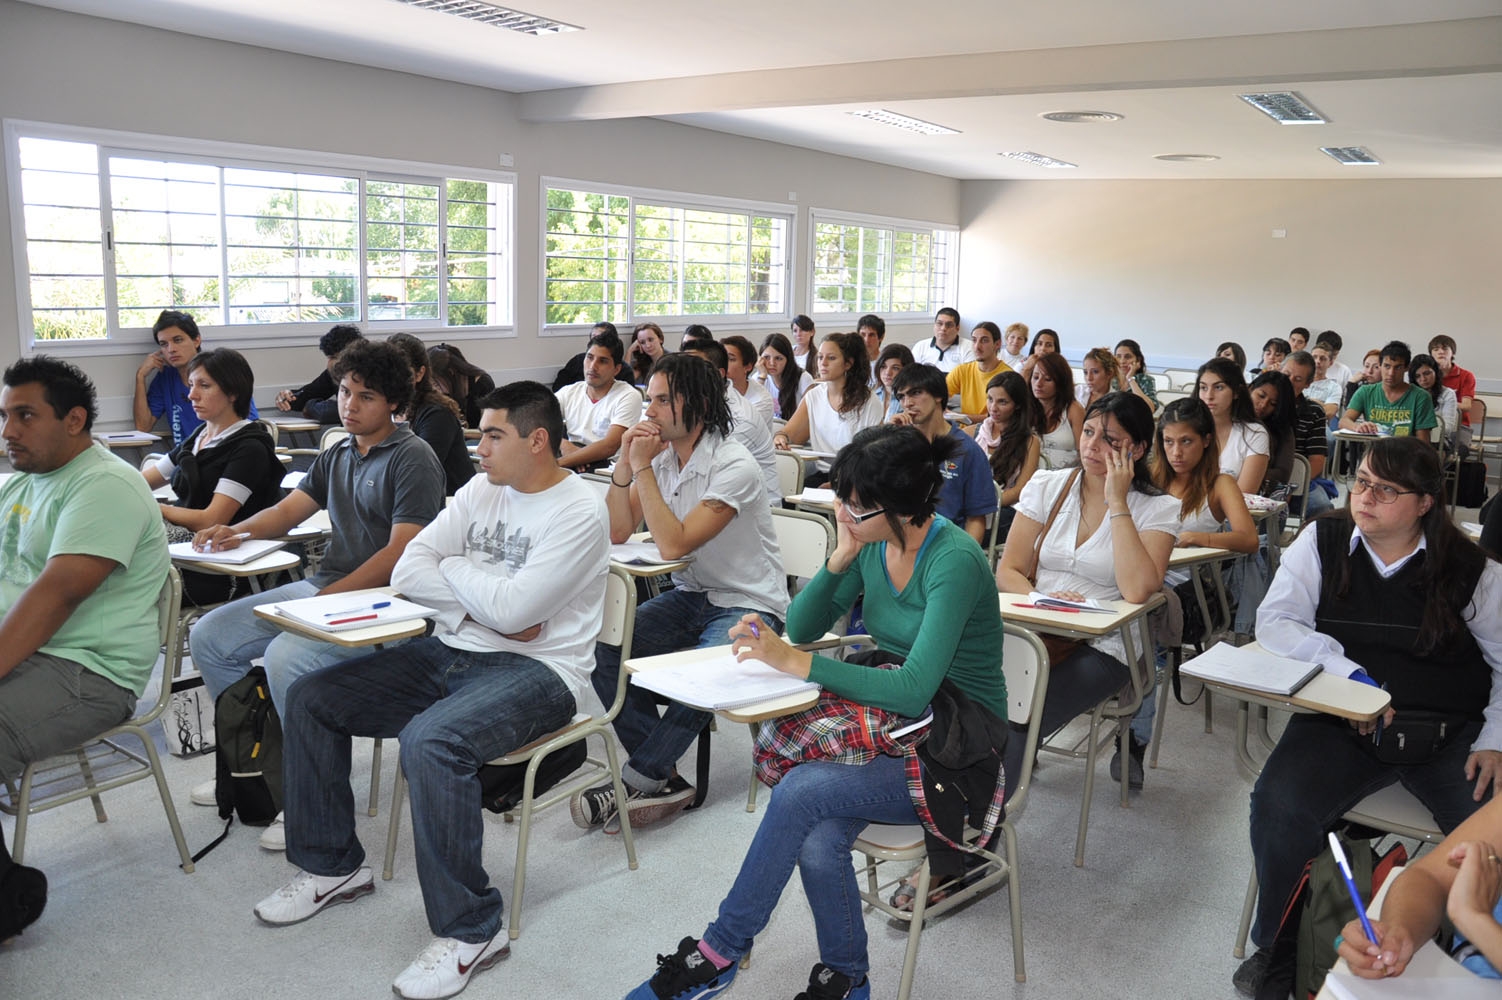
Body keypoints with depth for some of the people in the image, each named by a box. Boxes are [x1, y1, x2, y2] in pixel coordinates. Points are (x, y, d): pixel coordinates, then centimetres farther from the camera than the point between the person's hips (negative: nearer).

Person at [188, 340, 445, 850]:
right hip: (323, 585, 9)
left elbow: (400, 554, -18)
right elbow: (289, 510, 15)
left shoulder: (413, 459, -11)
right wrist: (239, 530, -7)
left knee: (285, 658, -31)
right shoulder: (337, 455, 16)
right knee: (209, 636, 4)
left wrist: (328, 599, -21)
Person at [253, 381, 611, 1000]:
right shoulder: (482, 490, 10)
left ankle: (469, 931, -18)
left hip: (536, 670, -8)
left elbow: (513, 610, -23)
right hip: (449, 653, 9)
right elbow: (407, 571, 3)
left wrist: (454, 568, -6)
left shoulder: (577, 512, -13)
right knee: (310, 699, 3)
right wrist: (481, 605, -11)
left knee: (430, 740, -35)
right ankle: (333, 866, 19)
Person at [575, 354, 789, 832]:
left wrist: (644, 469, -22)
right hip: (689, 596, 7)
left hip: (748, 605, -7)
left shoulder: (734, 467, -19)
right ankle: (662, 776, -12)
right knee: (604, 648, -15)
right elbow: (617, 532, 0)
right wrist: (625, 465, -12)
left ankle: (639, 779, -15)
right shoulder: (661, 453, 3)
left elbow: (674, 545, -26)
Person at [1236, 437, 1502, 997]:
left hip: (1450, 734, 1)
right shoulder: (1323, 542, 4)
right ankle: (1278, 947, -2)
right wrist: (1350, 674, -16)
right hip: (1344, 724, 0)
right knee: (1279, 806, -27)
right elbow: (1273, 623, -5)